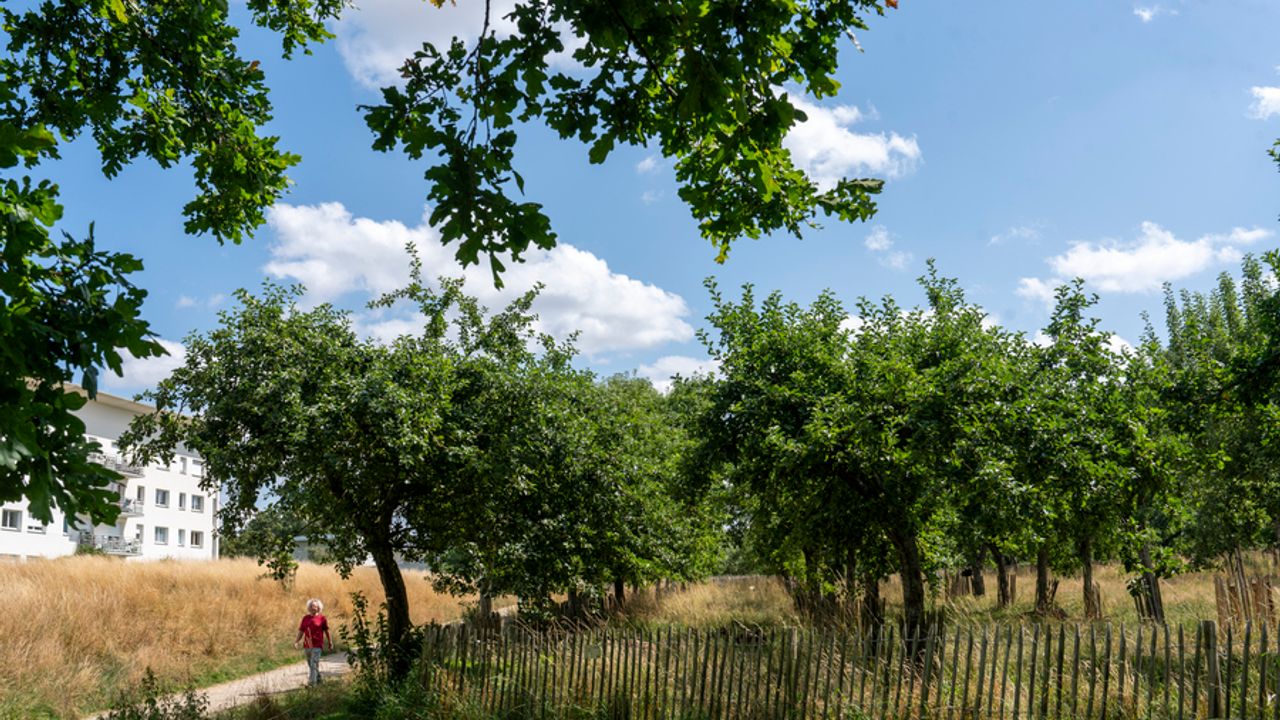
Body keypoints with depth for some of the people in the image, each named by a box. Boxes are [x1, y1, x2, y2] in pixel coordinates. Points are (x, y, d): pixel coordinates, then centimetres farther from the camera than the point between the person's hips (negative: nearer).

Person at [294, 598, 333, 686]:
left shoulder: (322, 618, -1)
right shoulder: (305, 618, 8)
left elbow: (327, 632, 5)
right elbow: (301, 632, 9)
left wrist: (330, 644, 8)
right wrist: (296, 641, -5)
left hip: (317, 646, -5)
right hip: (307, 646, 5)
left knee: (314, 664, -15)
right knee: (310, 665, 16)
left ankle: (312, 682, -19)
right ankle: (318, 679, 34)